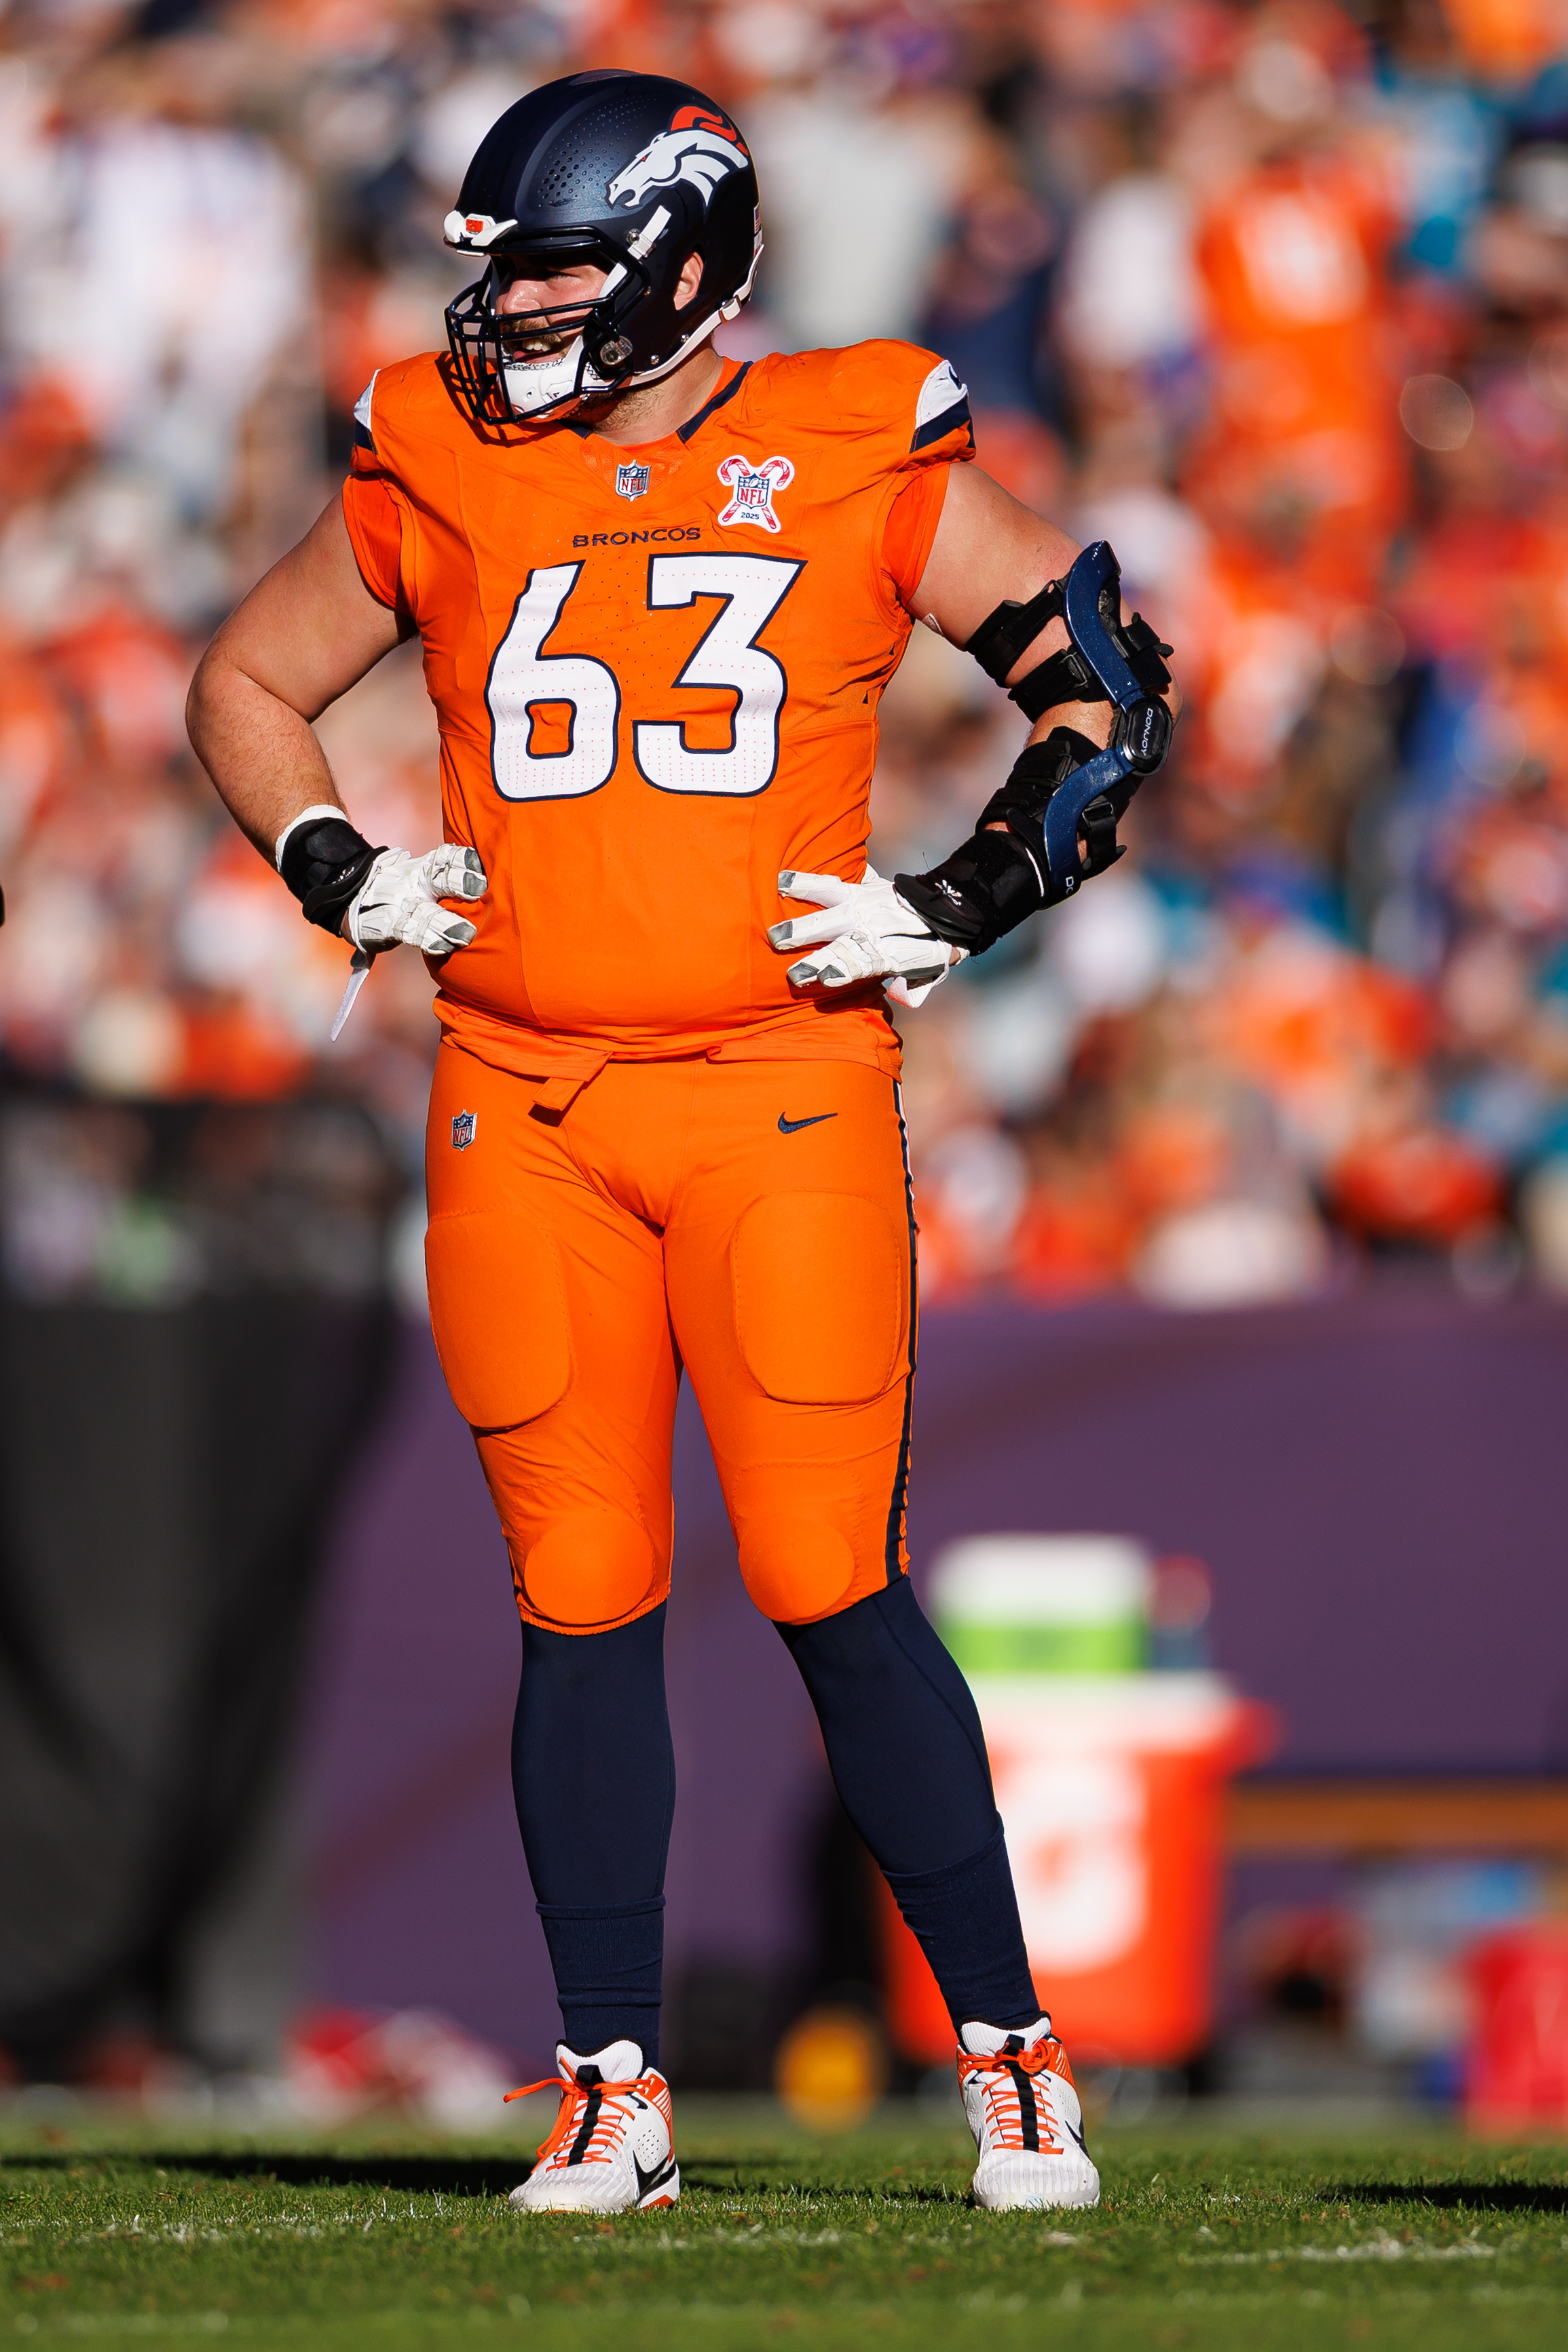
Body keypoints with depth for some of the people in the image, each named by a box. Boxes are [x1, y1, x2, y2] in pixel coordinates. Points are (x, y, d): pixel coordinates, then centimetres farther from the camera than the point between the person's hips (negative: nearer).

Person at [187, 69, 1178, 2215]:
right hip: (520, 1109, 3)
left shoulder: (860, 471, 1)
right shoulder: (442, 476, 8)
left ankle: (1011, 2060, 5)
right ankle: (613, 2093, 11)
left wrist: (960, 911, 0)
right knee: (583, 1603, 3)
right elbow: (248, 686, 23)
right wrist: (346, 881, 7)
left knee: (836, 1592, -7)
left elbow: (1112, 684, 9)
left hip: (784, 1099, -3)